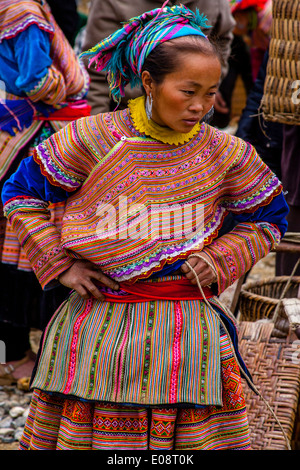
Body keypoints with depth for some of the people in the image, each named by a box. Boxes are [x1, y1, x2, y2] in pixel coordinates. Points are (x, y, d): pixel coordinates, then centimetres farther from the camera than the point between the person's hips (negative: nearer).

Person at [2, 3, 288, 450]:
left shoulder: (225, 154, -2)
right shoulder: (93, 138, -7)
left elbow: (269, 218, 13)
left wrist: (223, 259, -3)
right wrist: (59, 264, -3)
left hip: (187, 329, 1)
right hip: (96, 327, 0)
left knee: (189, 433, 8)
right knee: (83, 433, 10)